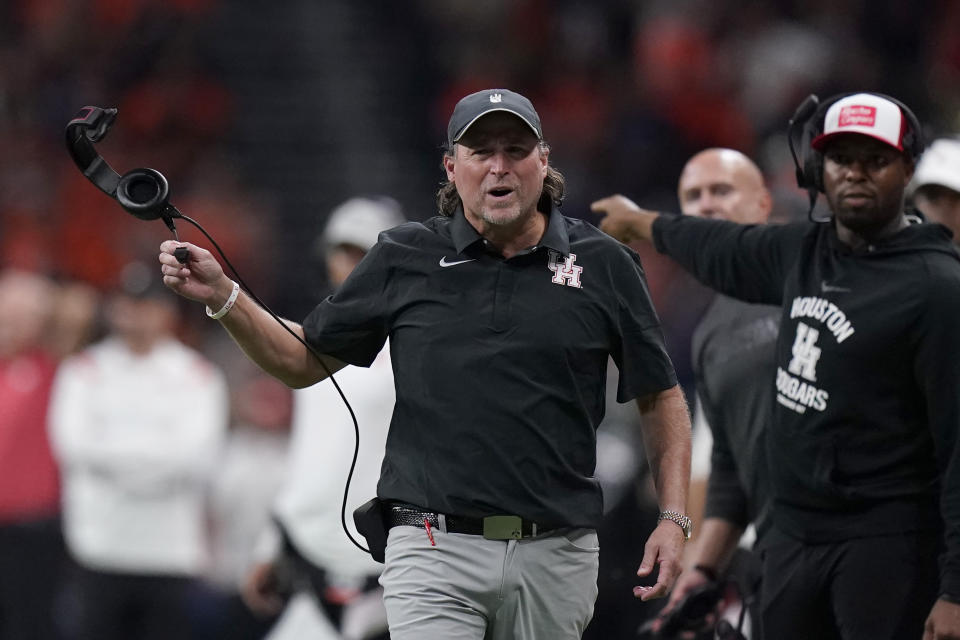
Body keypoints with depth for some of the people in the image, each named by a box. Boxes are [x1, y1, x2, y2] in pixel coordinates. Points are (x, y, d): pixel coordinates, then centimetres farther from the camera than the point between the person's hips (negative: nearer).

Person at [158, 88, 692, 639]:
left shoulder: (602, 265, 5)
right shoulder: (406, 258, 6)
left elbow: (661, 397, 10)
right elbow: (304, 361, 13)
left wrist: (673, 519, 0)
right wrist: (222, 295, -2)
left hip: (557, 555, 1)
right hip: (436, 550, -1)